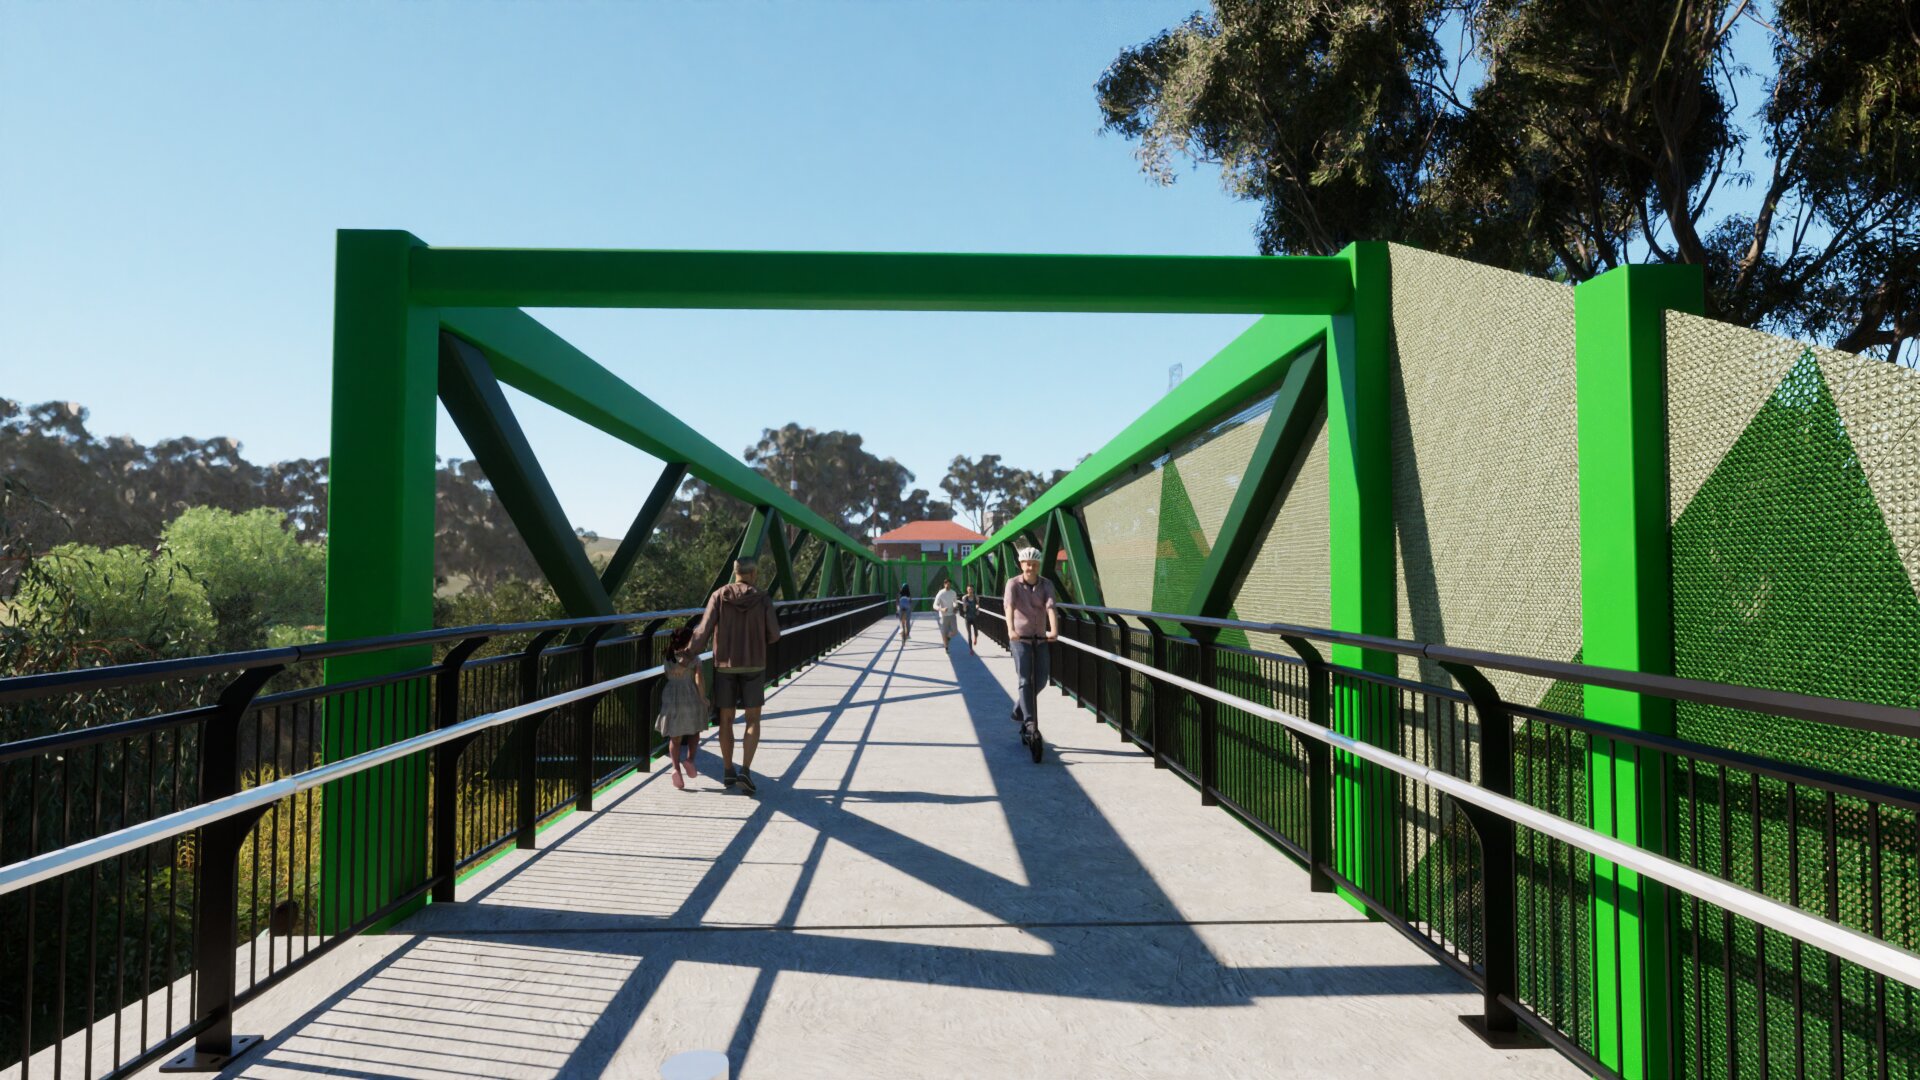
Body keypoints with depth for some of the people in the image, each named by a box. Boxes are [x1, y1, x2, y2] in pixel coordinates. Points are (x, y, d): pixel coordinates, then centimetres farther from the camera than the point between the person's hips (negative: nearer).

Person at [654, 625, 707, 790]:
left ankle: (676, 767, -7)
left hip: (671, 699, 3)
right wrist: (703, 699, -3)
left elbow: (668, 677, 9)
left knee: (675, 737, 7)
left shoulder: (669, 658, 6)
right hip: (690, 698, -3)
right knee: (694, 732, 16)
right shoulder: (694, 658, -6)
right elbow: (698, 680, -11)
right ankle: (690, 759, -4)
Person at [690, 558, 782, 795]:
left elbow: (704, 631, -10)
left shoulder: (719, 595, -5)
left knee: (726, 718, 13)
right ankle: (745, 771, -10)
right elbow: (774, 634, -4)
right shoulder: (762, 599, -6)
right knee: (753, 721, 4)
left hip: (724, 665, 1)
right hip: (753, 665, -1)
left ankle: (728, 772, 17)